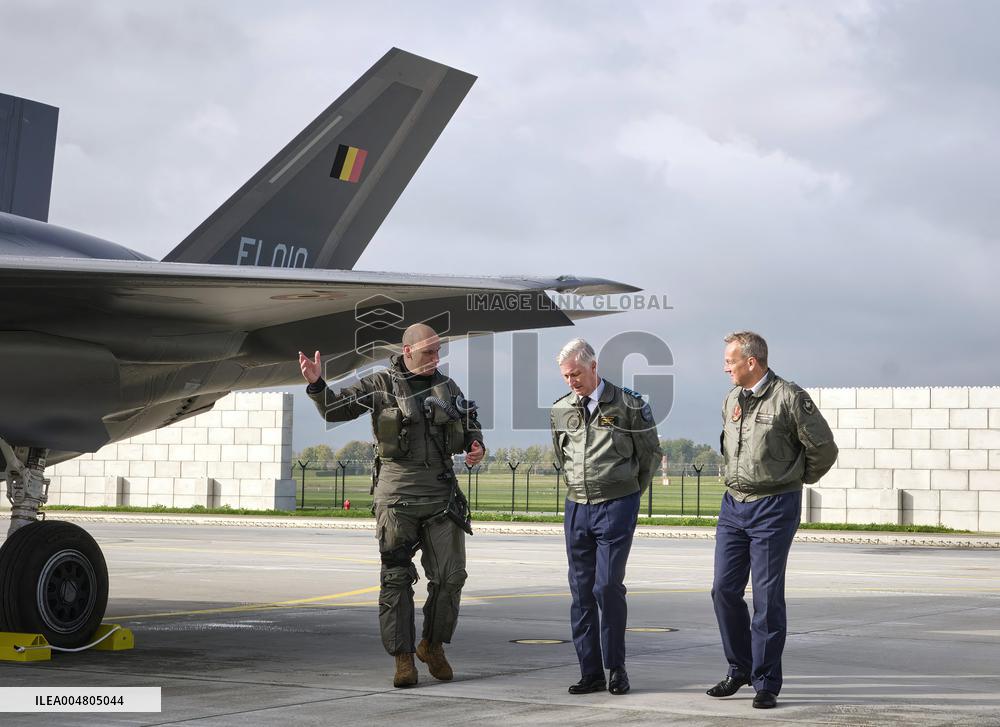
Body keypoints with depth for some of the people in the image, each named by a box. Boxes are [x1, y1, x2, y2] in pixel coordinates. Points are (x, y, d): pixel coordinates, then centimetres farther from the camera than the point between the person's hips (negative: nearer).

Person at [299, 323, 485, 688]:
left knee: (450, 576, 2)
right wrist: (316, 384, -22)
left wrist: (476, 446, 4)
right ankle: (403, 658, 4)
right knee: (397, 579, -2)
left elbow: (471, 424, 25)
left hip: (441, 494, 4)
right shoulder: (380, 385, -1)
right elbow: (335, 409, -4)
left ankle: (432, 646, 20)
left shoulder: (447, 387, 12)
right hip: (397, 495, -3)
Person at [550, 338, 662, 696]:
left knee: (608, 586, -10)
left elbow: (651, 454, 6)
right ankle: (591, 672, 8)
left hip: (617, 507, -5)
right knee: (581, 590, 3)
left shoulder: (628, 405, -5)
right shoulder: (560, 410, 8)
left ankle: (616, 667, 1)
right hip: (576, 508, 5)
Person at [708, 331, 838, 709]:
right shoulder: (731, 400, 10)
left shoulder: (789, 398, -11)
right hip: (733, 505, 7)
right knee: (724, 589, 5)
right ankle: (739, 669, 21)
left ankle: (766, 683, 4)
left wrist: (797, 479, 9)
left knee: (767, 597, -3)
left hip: (774, 508, -6)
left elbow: (823, 449, -4)